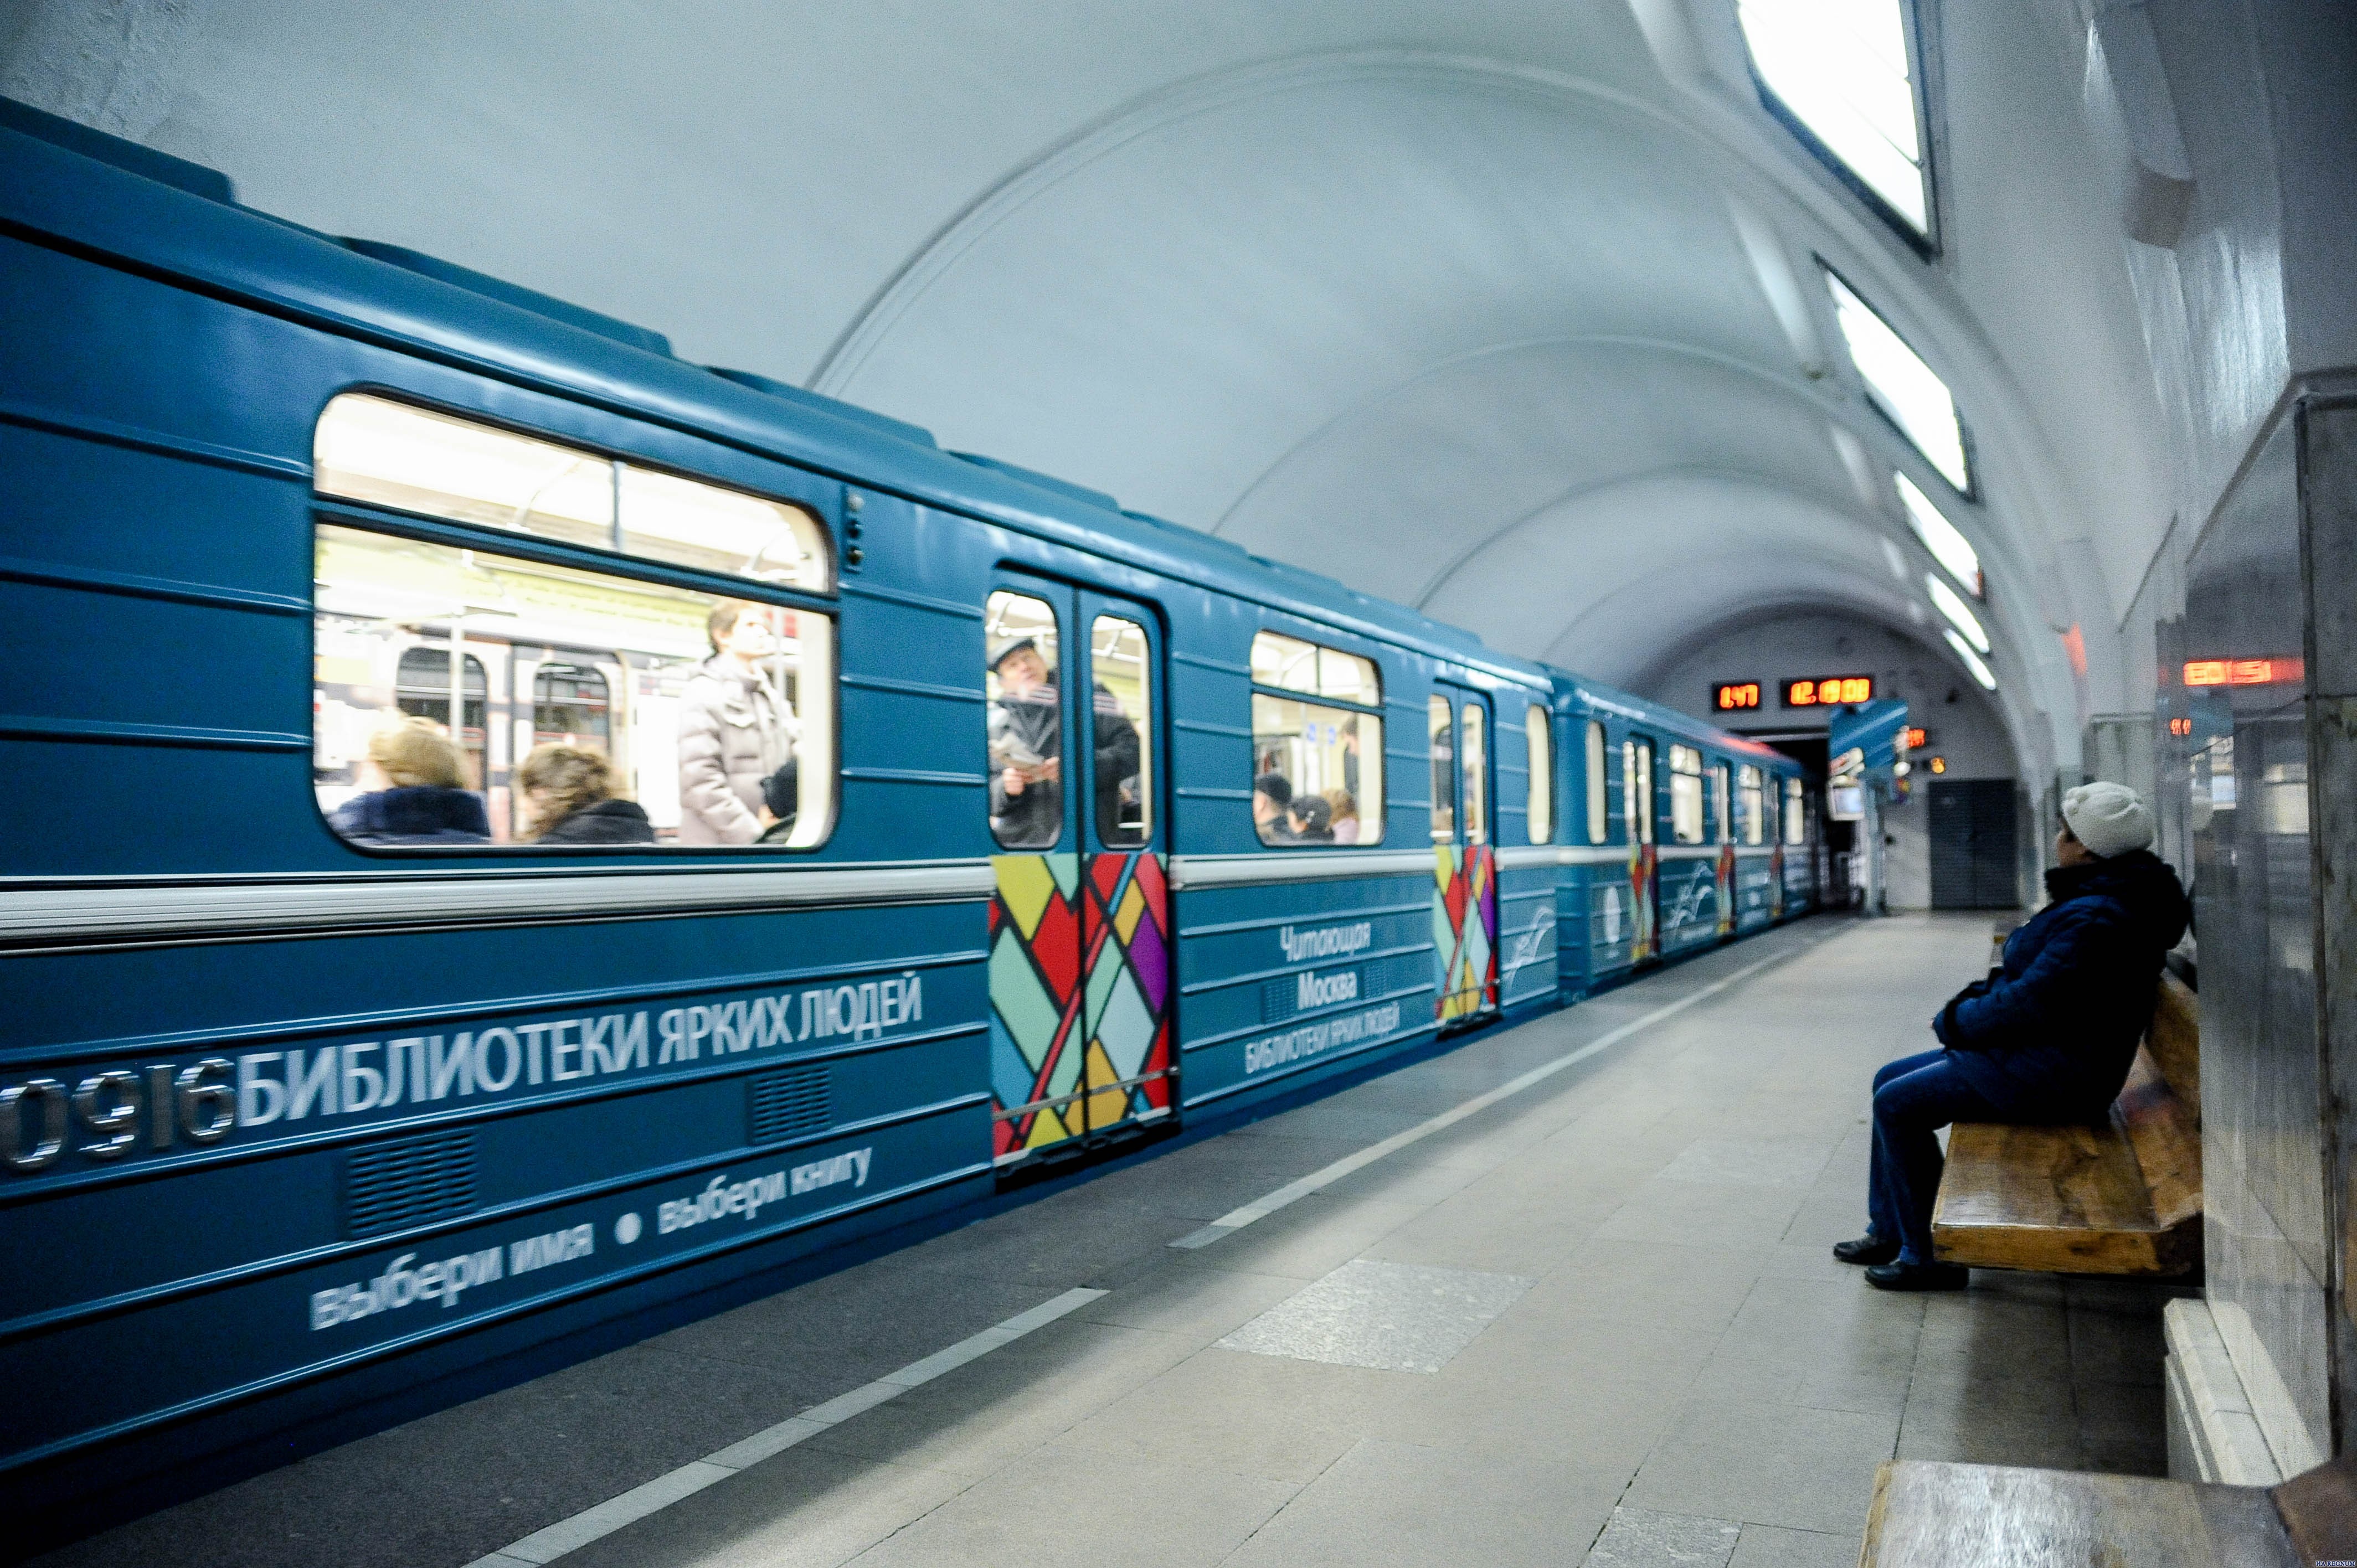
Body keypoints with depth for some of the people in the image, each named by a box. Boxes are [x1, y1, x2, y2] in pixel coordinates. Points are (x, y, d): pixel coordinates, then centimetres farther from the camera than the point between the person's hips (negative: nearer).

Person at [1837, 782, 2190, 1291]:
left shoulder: (2095, 919, -25)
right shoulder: (2094, 899, 11)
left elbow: (2031, 1003, -27)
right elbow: (2033, 975, 18)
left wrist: (1955, 1022, -12)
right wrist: (1971, 1001, 4)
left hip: (2053, 1073, -11)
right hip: (2039, 1053, 11)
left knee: (1897, 1104, -12)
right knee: (1890, 1081, 11)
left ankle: (1929, 1256, -1)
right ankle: (1888, 1231, 20)